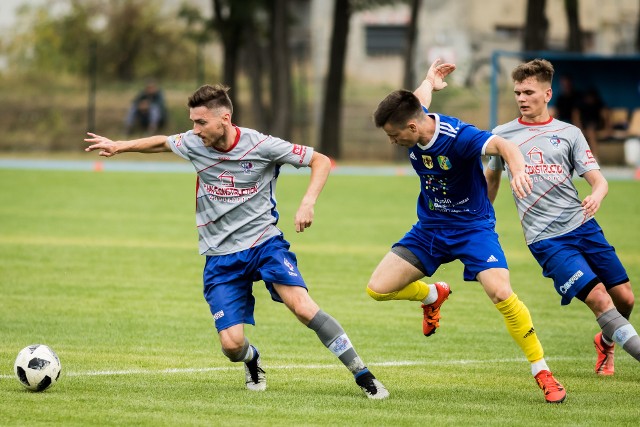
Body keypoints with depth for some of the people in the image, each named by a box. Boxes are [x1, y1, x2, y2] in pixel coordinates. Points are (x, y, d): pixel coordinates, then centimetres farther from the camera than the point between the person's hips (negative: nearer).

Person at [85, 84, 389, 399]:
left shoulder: (261, 146, -13)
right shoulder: (194, 144, -3)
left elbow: (321, 162, -6)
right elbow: (162, 142, 21)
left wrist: (307, 204, -19)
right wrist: (119, 146, 19)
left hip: (264, 242, -3)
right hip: (220, 257, 3)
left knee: (303, 307, -25)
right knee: (231, 344, -11)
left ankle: (362, 375, -13)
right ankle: (251, 359, 29)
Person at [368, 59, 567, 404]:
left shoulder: (457, 136, -28)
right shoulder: (412, 117, -9)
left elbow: (503, 146, -42)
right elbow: (421, 96, 15)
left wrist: (518, 171, -64)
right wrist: (430, 79, 38)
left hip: (472, 226, -6)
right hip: (429, 228, 6)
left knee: (501, 294, -26)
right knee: (378, 288, -3)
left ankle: (542, 372, -11)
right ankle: (433, 295, 30)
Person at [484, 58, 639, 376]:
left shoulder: (569, 133, 6)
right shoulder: (502, 135, 6)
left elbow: (598, 180, 1)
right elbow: (491, 179, 22)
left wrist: (597, 196, -22)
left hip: (582, 225, 2)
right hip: (546, 239, -2)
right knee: (599, 299, -18)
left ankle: (606, 342, 34)